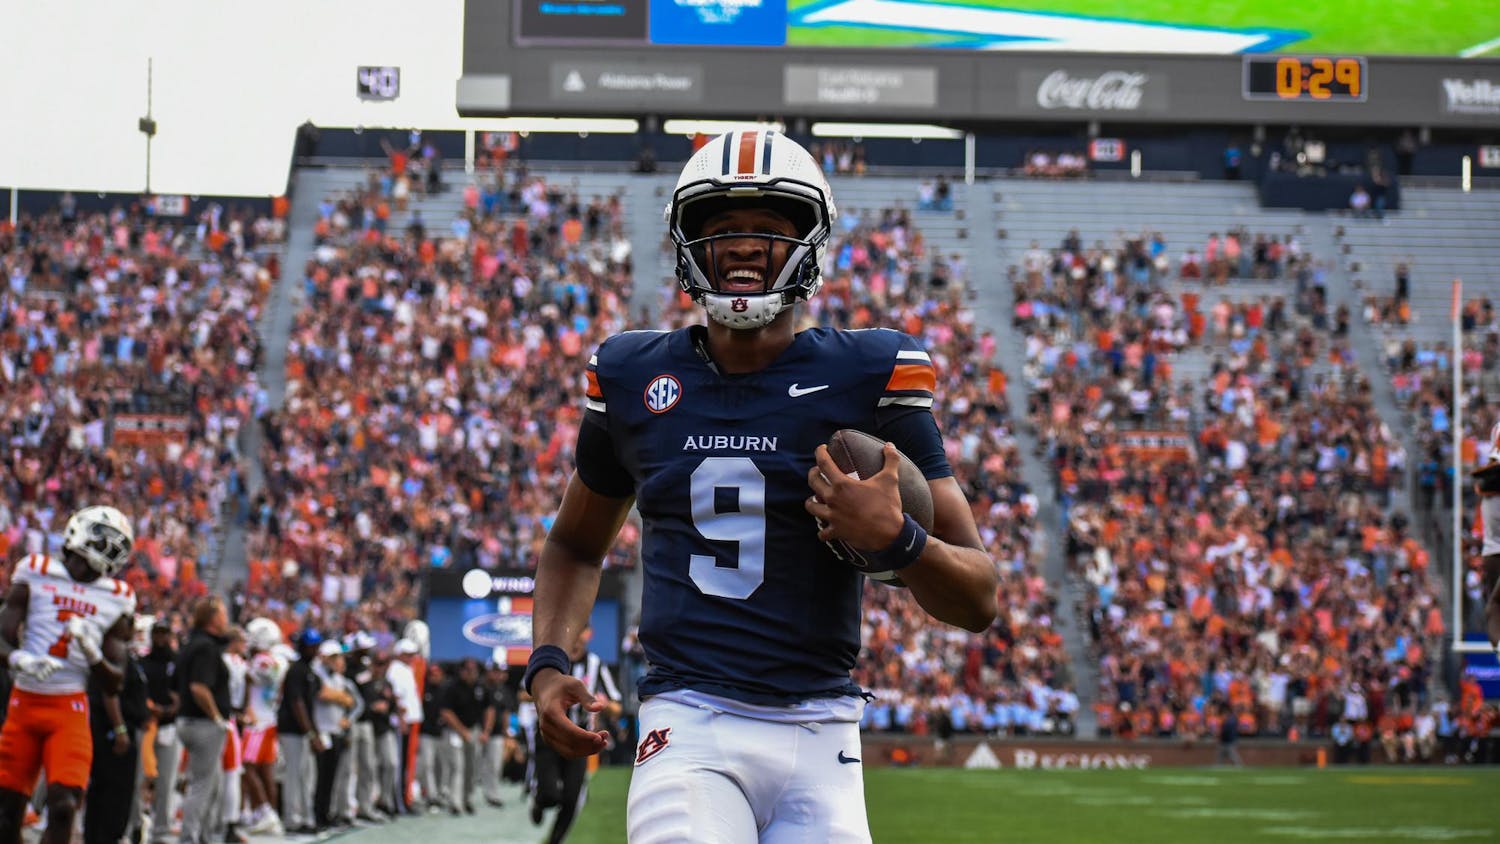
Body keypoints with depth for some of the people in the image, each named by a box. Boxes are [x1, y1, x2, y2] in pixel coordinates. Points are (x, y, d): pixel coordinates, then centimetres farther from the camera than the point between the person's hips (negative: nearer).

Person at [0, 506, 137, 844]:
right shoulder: (35, 575, 3)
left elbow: (114, 684, 6)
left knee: (64, 806, -17)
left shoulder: (116, 599, 6)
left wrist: (93, 653, -15)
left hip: (70, 710, 0)